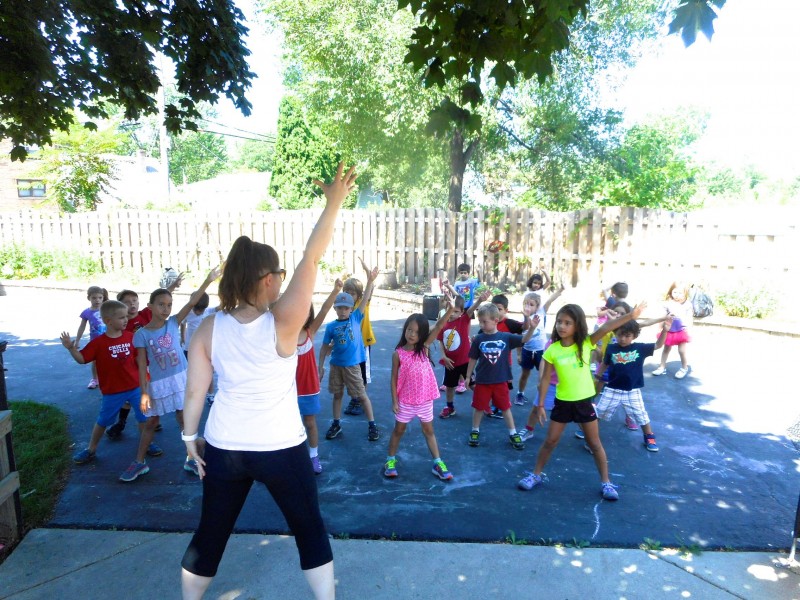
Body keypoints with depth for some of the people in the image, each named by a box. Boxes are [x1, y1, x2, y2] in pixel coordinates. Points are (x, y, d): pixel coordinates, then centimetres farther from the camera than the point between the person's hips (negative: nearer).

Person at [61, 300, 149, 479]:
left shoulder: (130, 336, -3)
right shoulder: (98, 342, -12)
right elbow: (82, 359, -11)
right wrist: (71, 349, -25)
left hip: (135, 386, 2)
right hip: (112, 391, -2)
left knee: (144, 416, 9)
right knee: (103, 420, 12)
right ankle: (91, 449, 30)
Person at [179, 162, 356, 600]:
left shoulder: (209, 328, -7)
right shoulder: (281, 322, -20)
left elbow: (195, 391, -2)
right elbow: (311, 259, -19)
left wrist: (190, 438, 12)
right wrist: (334, 202, -14)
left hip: (224, 448, 4)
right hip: (280, 449, -3)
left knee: (210, 533, 22)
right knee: (310, 529, 17)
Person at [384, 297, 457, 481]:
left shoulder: (424, 348, -7)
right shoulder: (398, 353, -12)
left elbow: (438, 327, -20)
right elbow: (394, 379, -5)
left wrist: (450, 310, -33)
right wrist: (394, 401, -7)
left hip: (425, 399, 2)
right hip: (405, 401, -2)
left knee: (428, 430, 15)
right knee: (398, 430, 16)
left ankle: (437, 463, 24)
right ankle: (390, 460, 32)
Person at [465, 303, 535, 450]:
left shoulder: (506, 337, -7)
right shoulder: (478, 339, -7)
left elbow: (524, 339, -14)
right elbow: (473, 359, 1)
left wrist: (531, 327, -32)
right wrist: (468, 377, 5)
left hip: (500, 381, 0)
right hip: (482, 381, 0)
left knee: (505, 407, 13)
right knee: (479, 407, 12)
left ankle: (513, 434, 26)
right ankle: (475, 431, 31)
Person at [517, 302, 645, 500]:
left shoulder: (586, 343, -10)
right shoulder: (552, 350, -10)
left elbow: (606, 328, -25)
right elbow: (545, 379, -5)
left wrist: (631, 315, -36)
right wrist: (541, 405, -4)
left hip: (584, 401, 0)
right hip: (562, 402, 0)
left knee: (595, 443, 12)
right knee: (550, 441, 10)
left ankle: (606, 482, 26)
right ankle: (536, 475, 27)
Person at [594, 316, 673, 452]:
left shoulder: (640, 348, -6)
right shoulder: (611, 348, -8)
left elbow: (658, 345, -1)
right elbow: (605, 364, 7)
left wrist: (665, 330, -15)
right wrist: (597, 376, 13)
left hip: (632, 391, 0)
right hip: (612, 389, 0)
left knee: (640, 415, 12)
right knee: (599, 412, 8)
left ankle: (650, 438, 33)